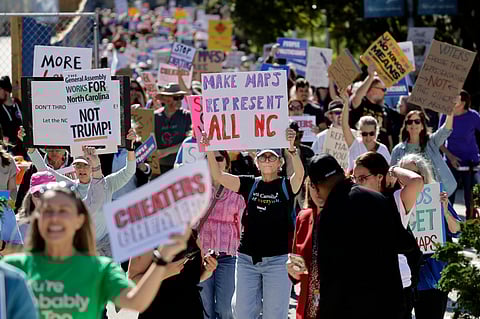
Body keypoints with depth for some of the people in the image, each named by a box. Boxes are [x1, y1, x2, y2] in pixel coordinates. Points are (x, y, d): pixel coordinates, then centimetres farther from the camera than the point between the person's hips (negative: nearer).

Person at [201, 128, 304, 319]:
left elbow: (299, 174, -23)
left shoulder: (286, 186, -1)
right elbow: (218, 176, -2)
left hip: (278, 260, -3)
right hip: (247, 259, 3)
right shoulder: (249, 185, 7)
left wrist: (292, 149, -41)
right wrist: (209, 150, -18)